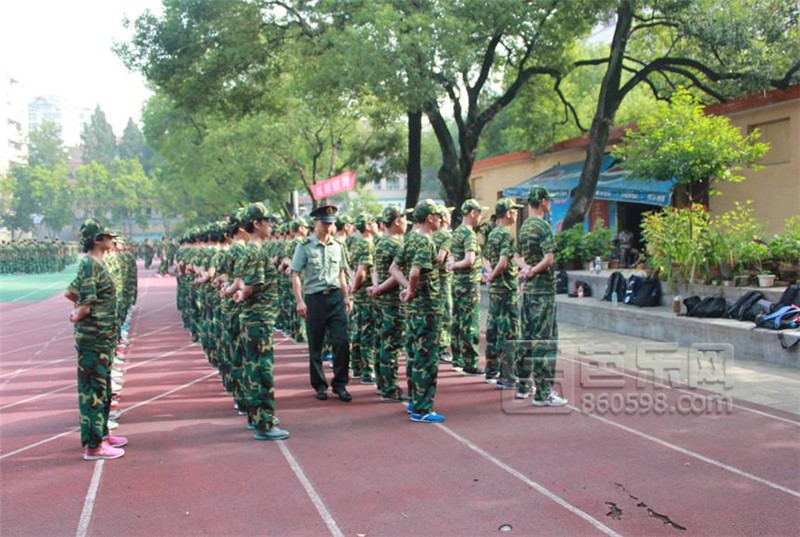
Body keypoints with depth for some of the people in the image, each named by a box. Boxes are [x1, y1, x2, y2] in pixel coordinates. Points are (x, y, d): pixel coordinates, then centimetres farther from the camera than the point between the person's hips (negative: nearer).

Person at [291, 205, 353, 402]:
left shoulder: (337, 246, 9)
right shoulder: (304, 247, -4)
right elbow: (295, 275, -5)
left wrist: (346, 296, 13)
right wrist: (300, 301, -12)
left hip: (335, 297, 3)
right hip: (314, 299, -3)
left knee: (342, 341, -4)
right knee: (315, 345, 6)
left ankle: (340, 384, 8)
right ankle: (319, 385, 19)